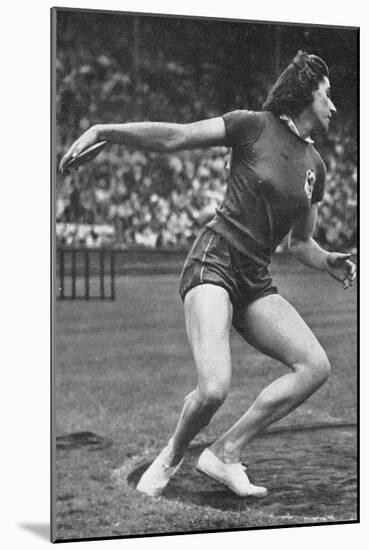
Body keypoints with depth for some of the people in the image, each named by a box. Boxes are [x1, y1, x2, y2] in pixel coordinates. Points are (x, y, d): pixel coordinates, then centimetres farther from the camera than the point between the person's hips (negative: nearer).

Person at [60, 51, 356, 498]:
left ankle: (224, 453, -4)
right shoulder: (254, 126, -2)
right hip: (214, 261, -7)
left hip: (256, 280, 7)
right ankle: (171, 457, 6)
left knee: (315, 366, -13)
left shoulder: (315, 165, 16)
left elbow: (300, 243, 24)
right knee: (214, 389, -25)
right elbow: (174, 136, -8)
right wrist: (103, 130, -21)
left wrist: (329, 263, 3)